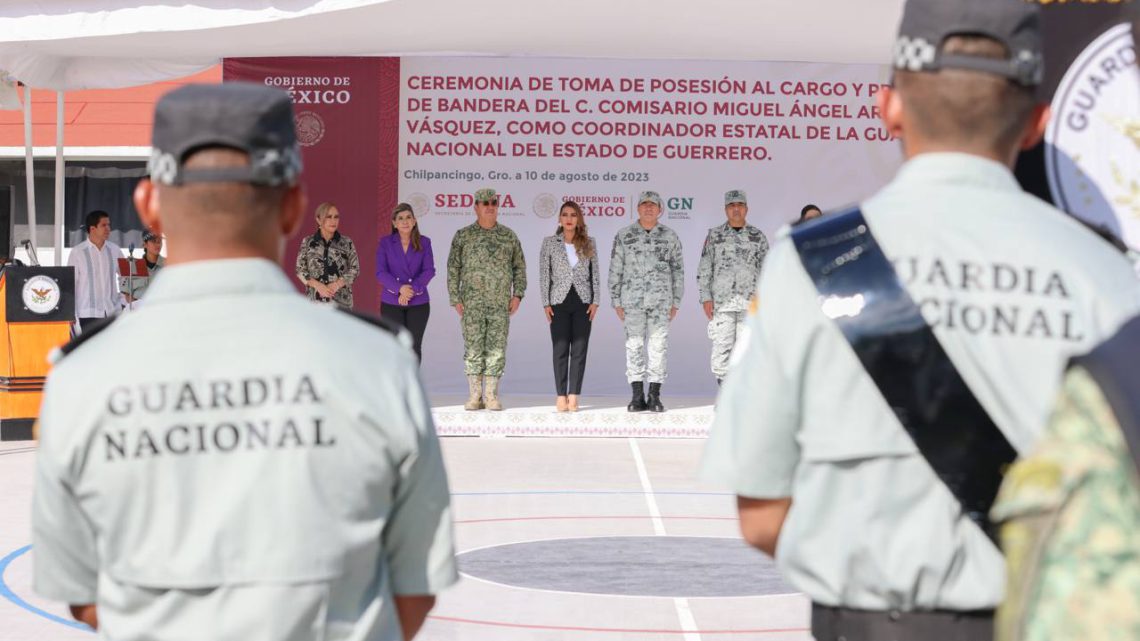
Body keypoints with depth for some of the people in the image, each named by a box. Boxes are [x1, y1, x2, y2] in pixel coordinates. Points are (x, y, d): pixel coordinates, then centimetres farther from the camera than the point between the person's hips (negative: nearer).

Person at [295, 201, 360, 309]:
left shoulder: (347, 242, 5)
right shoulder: (307, 242, 5)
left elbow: (355, 269, 3)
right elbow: (300, 270, 4)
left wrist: (336, 284, -12)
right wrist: (318, 285, -11)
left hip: (341, 301, 0)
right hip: (316, 300, 0)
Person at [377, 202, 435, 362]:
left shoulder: (424, 243, 3)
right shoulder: (385, 243, 1)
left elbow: (429, 271, -5)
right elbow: (381, 272, -7)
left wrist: (412, 289, -19)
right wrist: (400, 288, -22)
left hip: (418, 302, 1)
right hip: (391, 303, -1)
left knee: (414, 346, 4)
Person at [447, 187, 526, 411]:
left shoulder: (509, 236, 9)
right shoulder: (463, 236, 5)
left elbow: (519, 267, 13)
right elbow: (453, 269, 4)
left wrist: (517, 294, 2)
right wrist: (455, 299, -2)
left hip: (501, 305, 1)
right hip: (472, 304, -1)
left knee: (497, 350, 0)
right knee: (473, 348, -1)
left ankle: (492, 396, 5)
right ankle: (474, 397, 4)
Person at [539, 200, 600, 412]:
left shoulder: (588, 243, 7)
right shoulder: (549, 242, 3)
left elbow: (595, 273, 7)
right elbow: (544, 274, 2)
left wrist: (595, 301, -2)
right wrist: (546, 303, -5)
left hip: (582, 301, 1)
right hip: (560, 301, -1)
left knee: (579, 349, -1)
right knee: (560, 349, -2)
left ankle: (573, 396, 1)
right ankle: (561, 396, 2)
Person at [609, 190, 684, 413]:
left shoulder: (670, 236, 6)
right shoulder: (624, 236, 4)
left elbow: (678, 270, 9)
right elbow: (615, 270, 6)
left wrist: (676, 302, 5)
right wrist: (616, 301, 2)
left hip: (660, 299, 0)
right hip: (632, 300, 0)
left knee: (658, 346, -2)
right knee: (634, 346, 0)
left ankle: (655, 396, 3)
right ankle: (637, 397, 5)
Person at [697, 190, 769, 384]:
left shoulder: (758, 237, 6)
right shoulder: (714, 236, 4)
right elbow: (704, 270, 3)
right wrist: (706, 299, -7)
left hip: (750, 301, 0)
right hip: (722, 301, 0)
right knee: (721, 347, -6)